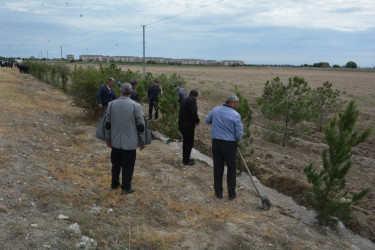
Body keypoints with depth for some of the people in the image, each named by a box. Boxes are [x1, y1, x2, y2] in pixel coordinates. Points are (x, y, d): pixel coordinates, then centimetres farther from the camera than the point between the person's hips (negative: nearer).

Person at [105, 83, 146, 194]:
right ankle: (126, 188, 18)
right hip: (129, 143, -4)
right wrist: (142, 142, 2)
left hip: (115, 142, 4)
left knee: (116, 164, 21)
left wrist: (109, 139, 15)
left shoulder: (111, 104, -3)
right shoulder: (136, 106, -13)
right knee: (128, 166, 9)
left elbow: (107, 124, 3)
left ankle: (114, 183, 35)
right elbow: (141, 126, -10)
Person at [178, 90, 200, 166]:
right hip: (188, 125, -9)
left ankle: (185, 158, 29)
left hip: (182, 124, 9)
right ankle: (186, 160, 6)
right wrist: (197, 121, -8)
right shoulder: (192, 101, -14)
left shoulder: (186, 100, 16)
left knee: (186, 142, 20)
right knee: (189, 142, 1)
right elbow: (193, 113, -25)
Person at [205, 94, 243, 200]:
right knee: (231, 169, 11)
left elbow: (207, 120, 19)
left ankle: (218, 192, 19)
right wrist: (236, 139, 10)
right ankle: (231, 193, 18)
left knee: (218, 168, 11)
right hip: (230, 144, -3)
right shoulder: (235, 115, -12)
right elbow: (239, 134, -10)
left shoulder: (215, 110, 1)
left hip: (216, 142, 4)